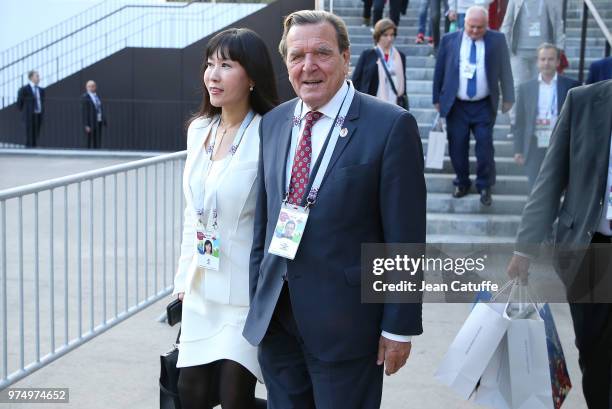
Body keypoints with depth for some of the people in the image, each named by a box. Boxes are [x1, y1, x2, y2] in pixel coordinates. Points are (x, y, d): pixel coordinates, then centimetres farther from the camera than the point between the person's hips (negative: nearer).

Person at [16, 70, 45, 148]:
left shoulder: (41, 90, 13)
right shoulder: (24, 89, -4)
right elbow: (19, 103, 1)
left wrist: (42, 112, 12)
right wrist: (24, 112, 5)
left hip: (39, 116, 5)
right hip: (29, 116, -5)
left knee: (36, 137, 4)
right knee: (29, 137, -7)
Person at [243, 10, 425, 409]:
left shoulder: (391, 126, -11)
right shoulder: (273, 123, 7)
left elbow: (405, 235, -11)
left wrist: (399, 326, -11)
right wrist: (257, 297, 12)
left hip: (344, 320, -5)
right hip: (275, 315, 5)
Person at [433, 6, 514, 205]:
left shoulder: (497, 40, -1)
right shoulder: (450, 40, 0)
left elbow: (505, 70, 4)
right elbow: (439, 71, 6)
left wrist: (508, 98, 4)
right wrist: (437, 99, 7)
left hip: (484, 106, -1)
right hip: (456, 105, 1)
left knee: (485, 146, -3)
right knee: (457, 147, 7)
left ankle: (485, 186, 11)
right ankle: (462, 183, 24)